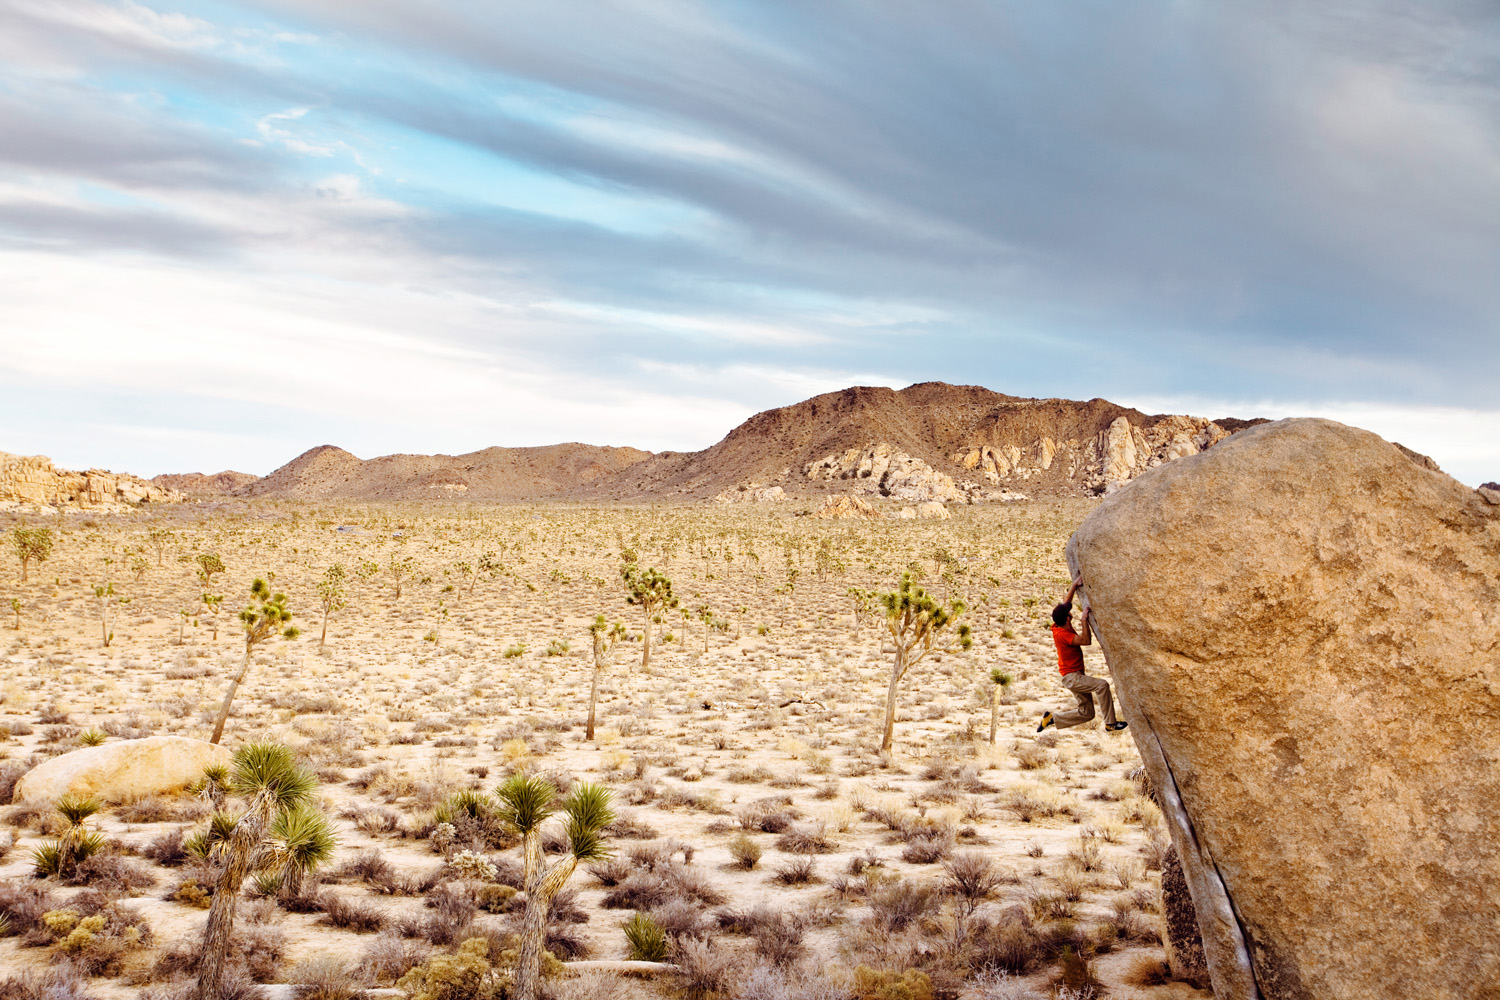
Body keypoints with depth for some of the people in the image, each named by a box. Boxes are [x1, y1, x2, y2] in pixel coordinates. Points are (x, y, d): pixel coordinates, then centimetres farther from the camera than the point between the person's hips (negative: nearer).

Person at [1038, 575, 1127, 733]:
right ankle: (1111, 723, -22)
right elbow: (1086, 641, -27)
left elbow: (1065, 603, 18)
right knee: (1102, 685, -26)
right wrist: (1084, 620, -24)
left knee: (1086, 713, 8)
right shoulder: (1063, 635, -22)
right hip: (1071, 677, -10)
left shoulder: (1059, 626, 4)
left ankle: (1051, 718, 13)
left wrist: (1074, 586, 14)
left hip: (1077, 676, 10)